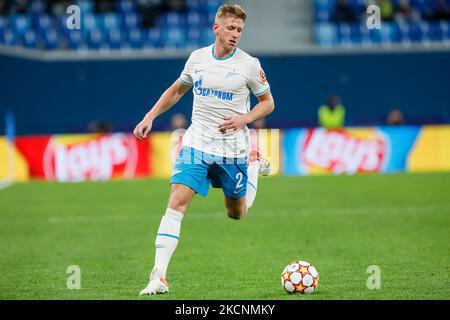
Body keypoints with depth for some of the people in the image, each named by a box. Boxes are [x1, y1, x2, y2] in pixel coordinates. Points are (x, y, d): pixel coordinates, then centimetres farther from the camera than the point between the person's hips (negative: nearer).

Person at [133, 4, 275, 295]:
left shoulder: (249, 64, -6)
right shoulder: (197, 58, 2)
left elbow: (268, 102, 5)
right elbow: (177, 90, 19)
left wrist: (244, 119, -13)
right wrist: (150, 117, 12)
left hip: (233, 148, -1)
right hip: (197, 143, 1)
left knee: (236, 214, 14)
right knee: (177, 202, -16)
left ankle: (254, 166, 44)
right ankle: (159, 277, -19)